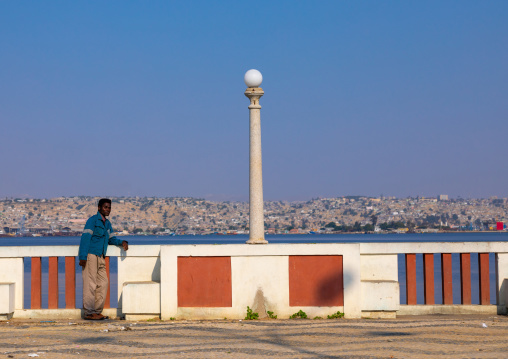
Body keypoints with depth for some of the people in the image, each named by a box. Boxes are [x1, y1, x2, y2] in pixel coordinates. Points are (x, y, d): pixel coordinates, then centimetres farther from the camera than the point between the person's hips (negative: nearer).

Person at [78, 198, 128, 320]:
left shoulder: (107, 223, 19)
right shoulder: (93, 220, -5)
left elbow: (111, 238, 26)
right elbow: (85, 238, -11)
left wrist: (122, 242, 5)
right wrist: (83, 257, -19)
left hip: (100, 257, 8)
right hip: (90, 255, -8)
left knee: (103, 283, 5)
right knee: (90, 285, -7)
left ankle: (97, 311, 10)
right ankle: (89, 313, -5)